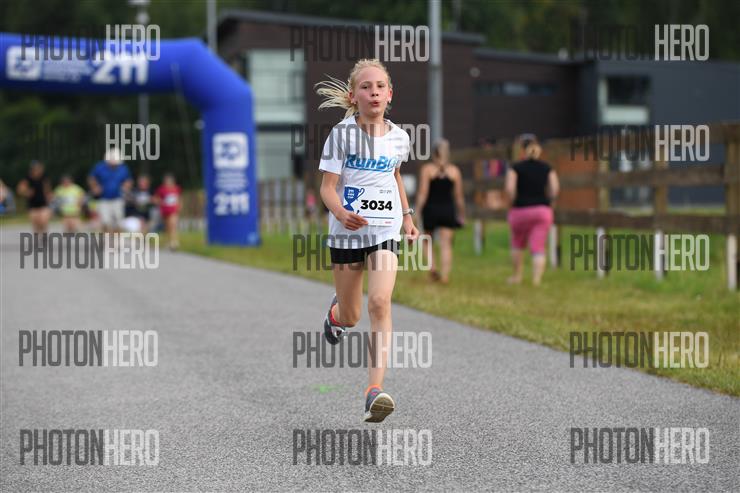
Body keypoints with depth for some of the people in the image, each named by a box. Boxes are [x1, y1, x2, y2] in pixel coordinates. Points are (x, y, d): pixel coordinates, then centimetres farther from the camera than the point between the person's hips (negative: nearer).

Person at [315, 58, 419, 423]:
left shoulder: (399, 138, 3)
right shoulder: (342, 134, -7)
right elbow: (327, 187, -11)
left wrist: (407, 216, 20)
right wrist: (341, 213, -30)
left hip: (385, 230, 1)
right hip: (346, 232, -1)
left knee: (380, 303, -20)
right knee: (350, 318, 11)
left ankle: (375, 390, -23)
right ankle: (335, 312, 52)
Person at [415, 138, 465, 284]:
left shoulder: (426, 169, -2)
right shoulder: (455, 171, 4)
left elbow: (422, 193, -7)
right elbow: (459, 196, 6)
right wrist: (461, 215, 15)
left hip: (430, 208, -1)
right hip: (448, 210, 1)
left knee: (427, 240, 18)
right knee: (446, 244, 1)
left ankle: (431, 266, -1)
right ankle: (445, 275, -8)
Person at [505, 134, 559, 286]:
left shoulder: (516, 168, -4)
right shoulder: (547, 168, 5)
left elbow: (510, 189, -16)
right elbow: (555, 189, -4)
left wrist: (513, 203, 0)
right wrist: (544, 200, 11)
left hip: (520, 210, -1)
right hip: (543, 210, 1)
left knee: (518, 245, 20)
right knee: (538, 248, -2)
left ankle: (517, 276, 29)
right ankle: (536, 279, -14)